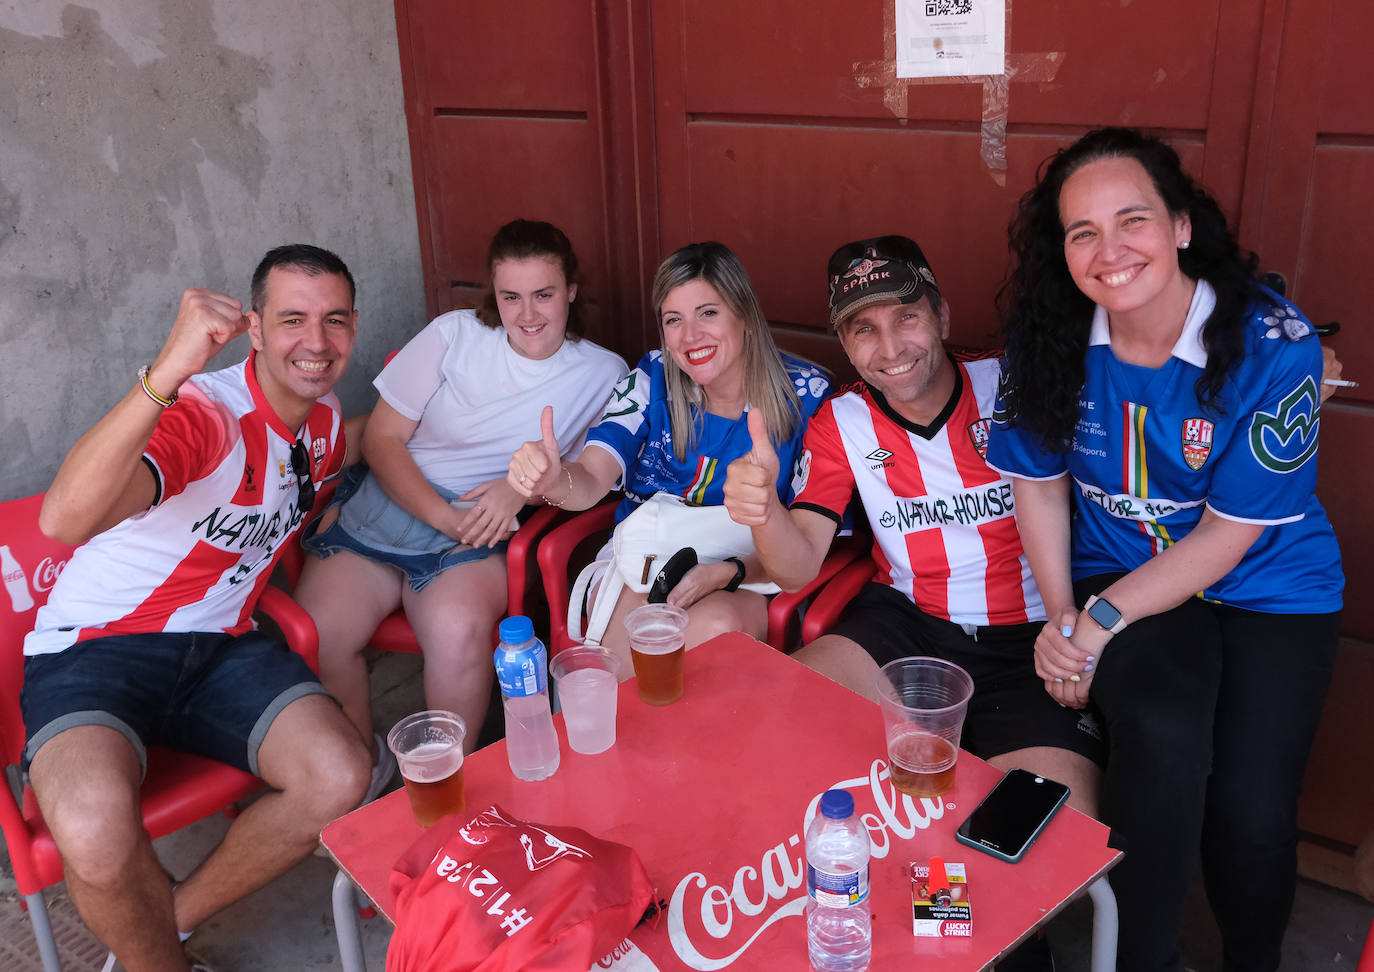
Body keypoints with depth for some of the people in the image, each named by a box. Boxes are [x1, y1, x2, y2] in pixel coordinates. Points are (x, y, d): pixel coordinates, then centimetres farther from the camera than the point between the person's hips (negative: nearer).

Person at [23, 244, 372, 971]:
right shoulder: (204, 413, -20)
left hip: (220, 645, 6)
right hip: (96, 648, -6)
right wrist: (166, 373, -50)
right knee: (96, 829, -35)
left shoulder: (325, 422, 5)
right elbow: (65, 518, -41)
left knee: (341, 780, -19)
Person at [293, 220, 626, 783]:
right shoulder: (456, 335, 4)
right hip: (388, 501, 2)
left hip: (484, 532, -2)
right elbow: (382, 438, 2)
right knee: (313, 633, -22)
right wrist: (444, 518, -12)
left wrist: (523, 487, -15)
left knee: (457, 630, -34)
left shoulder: (604, 374, 5)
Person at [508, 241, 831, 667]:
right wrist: (554, 479, -39)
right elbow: (590, 481, -13)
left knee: (716, 625, -34)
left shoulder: (806, 395, -8)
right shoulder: (652, 380, -3)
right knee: (628, 628, -32)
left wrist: (726, 573, -23)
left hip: (746, 579, 0)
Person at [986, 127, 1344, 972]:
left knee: (1251, 810, -18)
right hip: (1120, 577, 1)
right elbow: (1041, 485, 3)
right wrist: (1062, 615, -7)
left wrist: (1099, 622, -18)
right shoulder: (1051, 339, -10)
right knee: (1165, 745, -29)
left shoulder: (1275, 346, -18)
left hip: (1269, 589, -1)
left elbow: (1229, 535, -15)